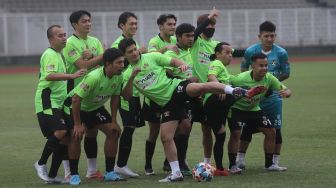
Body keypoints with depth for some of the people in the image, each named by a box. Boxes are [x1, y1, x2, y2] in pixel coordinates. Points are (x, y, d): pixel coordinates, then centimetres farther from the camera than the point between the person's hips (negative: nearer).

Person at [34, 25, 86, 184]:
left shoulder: (58, 54, 20)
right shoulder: (50, 54, -11)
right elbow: (49, 75, -29)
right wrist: (72, 76, -35)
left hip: (58, 103, 10)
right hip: (47, 101, -10)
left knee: (63, 140, 6)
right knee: (60, 132, -25)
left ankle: (52, 176, 11)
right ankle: (41, 164, -9)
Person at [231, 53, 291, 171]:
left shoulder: (269, 78, -14)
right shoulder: (241, 79, -30)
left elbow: (287, 91, -8)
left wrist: (286, 92, -32)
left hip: (254, 109, 6)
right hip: (237, 109, -6)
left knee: (271, 132, 2)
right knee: (237, 135, -21)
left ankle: (269, 164, 15)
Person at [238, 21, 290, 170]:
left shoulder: (281, 53, -5)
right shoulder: (251, 51, -5)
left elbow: (286, 74, 3)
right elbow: (243, 69, 8)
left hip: (273, 95, 0)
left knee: (275, 129, 1)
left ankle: (275, 162, 11)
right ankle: (240, 158, 12)